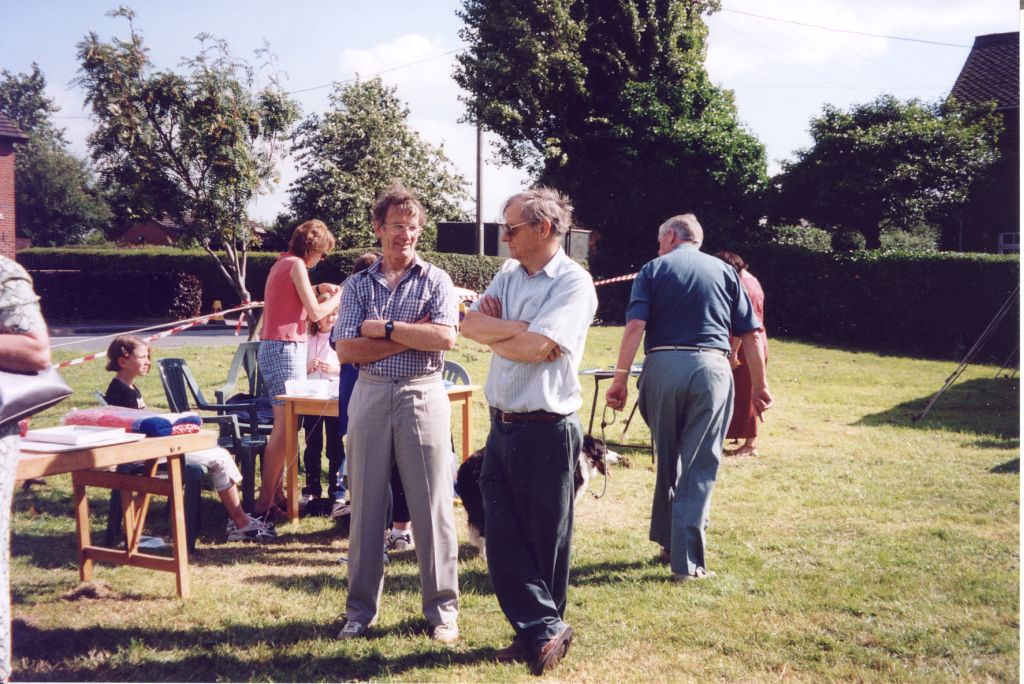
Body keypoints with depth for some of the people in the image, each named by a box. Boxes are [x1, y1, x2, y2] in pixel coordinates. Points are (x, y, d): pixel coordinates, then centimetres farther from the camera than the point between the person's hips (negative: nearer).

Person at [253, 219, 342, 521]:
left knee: (285, 424, 12)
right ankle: (265, 501, -11)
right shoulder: (296, 264, -10)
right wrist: (338, 297, 4)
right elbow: (315, 313, -12)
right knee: (284, 426, -11)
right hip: (285, 347, -10)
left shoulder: (282, 263, 18)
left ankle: (275, 493, 15)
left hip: (272, 347, 10)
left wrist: (317, 289, 22)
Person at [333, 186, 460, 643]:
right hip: (370, 397, 2)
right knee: (366, 505, 7)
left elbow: (445, 338, -13)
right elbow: (347, 350, -3)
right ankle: (361, 608, 17)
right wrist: (411, 337, -10)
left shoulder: (435, 280, 4)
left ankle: (442, 608, 12)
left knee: (432, 505, 1)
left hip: (422, 396, -2)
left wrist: (384, 329, -10)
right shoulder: (358, 285, 9)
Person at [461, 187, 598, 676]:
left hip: (547, 431, -7)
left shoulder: (573, 283, -11)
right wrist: (518, 327, -14)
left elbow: (535, 349, -21)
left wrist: (494, 330, -4)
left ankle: (543, 631, 23)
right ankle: (545, 630, 13)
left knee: (545, 541, 7)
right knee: (502, 539, 5)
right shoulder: (509, 275, 11)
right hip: (503, 427, 7)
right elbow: (469, 325, 1)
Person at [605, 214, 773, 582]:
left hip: (663, 366, 0)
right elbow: (751, 333, 8)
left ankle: (667, 541, 29)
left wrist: (620, 379, -6)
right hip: (711, 367, 0)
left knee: (667, 459, 18)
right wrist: (760, 384, 14)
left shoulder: (653, 270, 8)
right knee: (699, 466, 2)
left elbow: (635, 326, -6)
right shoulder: (724, 271, 14)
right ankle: (687, 561, -1)